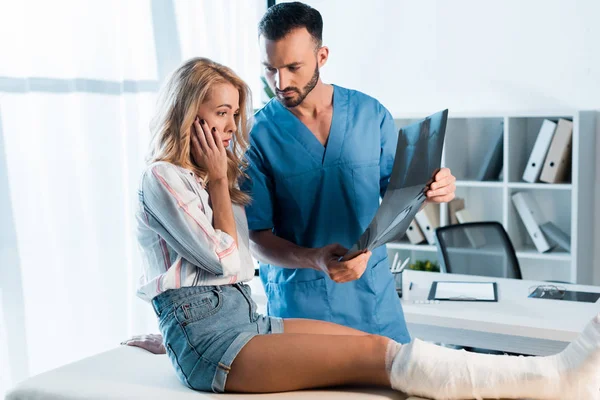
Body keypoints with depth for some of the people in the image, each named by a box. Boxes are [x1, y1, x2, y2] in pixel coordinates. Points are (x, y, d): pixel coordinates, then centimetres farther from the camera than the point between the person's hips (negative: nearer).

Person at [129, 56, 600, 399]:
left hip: (245, 319, 7)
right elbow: (224, 260, -11)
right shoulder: (162, 178, -6)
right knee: (375, 356, -21)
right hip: (207, 341, -7)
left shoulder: (213, 176, 19)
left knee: (374, 344, -14)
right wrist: (217, 181, -4)